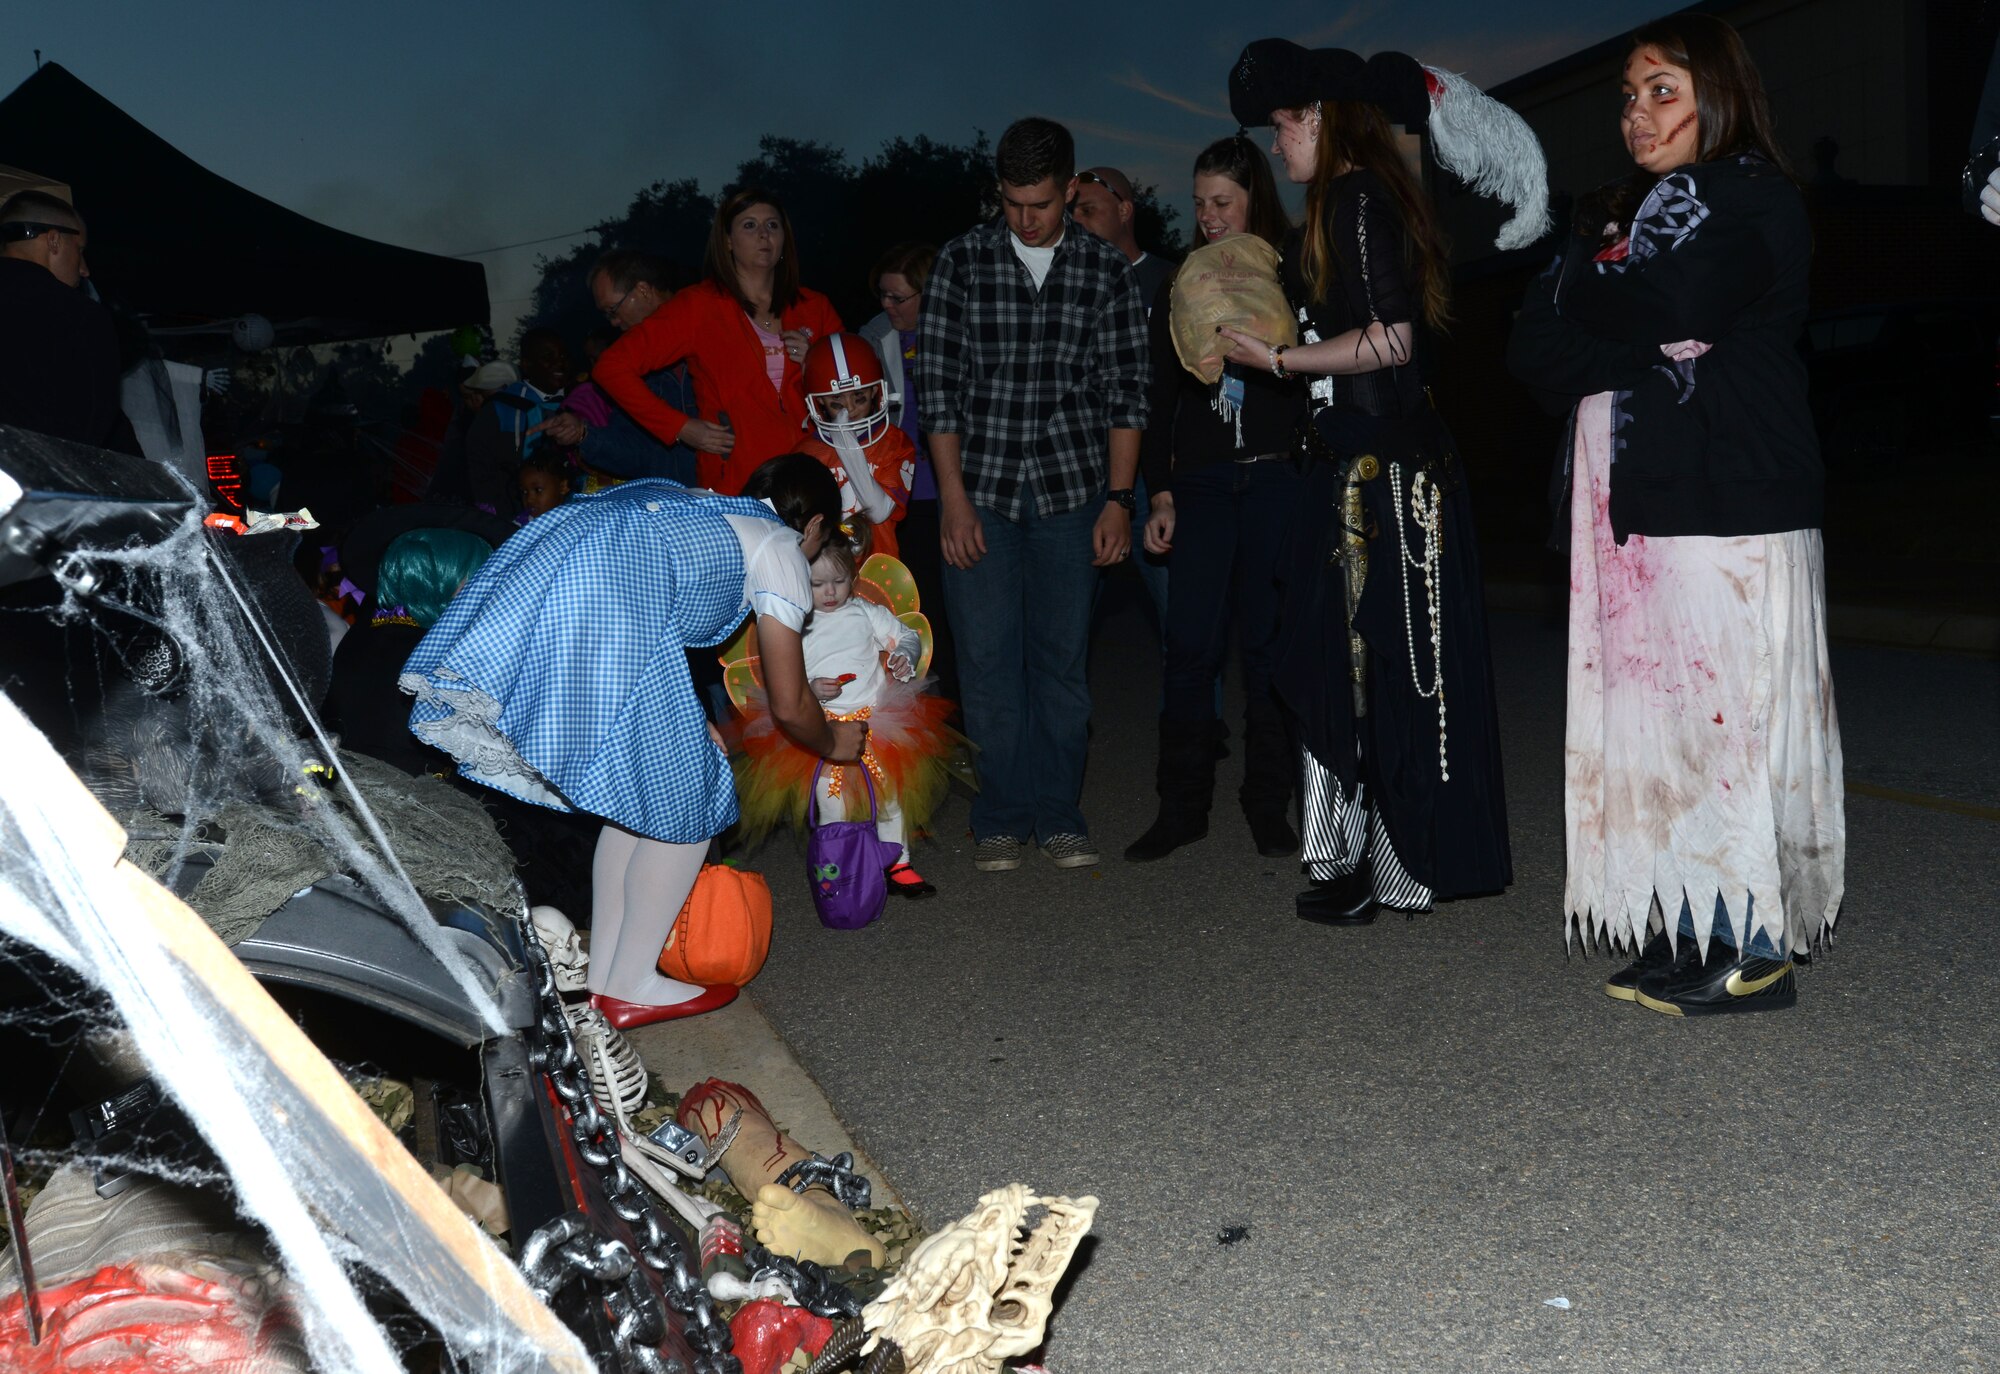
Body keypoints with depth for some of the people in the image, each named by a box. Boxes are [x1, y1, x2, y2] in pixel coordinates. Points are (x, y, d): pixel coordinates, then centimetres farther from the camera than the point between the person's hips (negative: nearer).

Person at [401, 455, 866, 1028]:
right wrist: (834, 743, 38)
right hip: (608, 601, -8)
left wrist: (695, 724, 52)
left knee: (640, 785, 19)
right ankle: (632, 987, 14)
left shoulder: (700, 509, 36)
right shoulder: (781, 548, 17)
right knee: (685, 796, 8)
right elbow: (789, 705, 18)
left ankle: (603, 976, 23)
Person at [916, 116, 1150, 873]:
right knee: (988, 658, 1)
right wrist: (952, 492, -6)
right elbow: (937, 381, 1)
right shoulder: (963, 260, 2)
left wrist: (1118, 498, -2)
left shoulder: (1106, 270, 4)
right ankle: (1001, 818, 12)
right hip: (981, 487, 0)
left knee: (1063, 655, 4)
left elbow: (1125, 391, 5)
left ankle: (1059, 813, 16)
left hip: (1071, 487, 1)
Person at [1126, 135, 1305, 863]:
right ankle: (1180, 807, 4)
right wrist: (1161, 493, 7)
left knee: (1268, 641, 1)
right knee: (1190, 645, -4)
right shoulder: (1181, 287, 15)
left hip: (1276, 480, -2)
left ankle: (1269, 805, 11)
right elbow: (1162, 399, 14)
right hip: (1201, 484, 2)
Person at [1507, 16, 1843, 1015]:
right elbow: (1531, 350, 8)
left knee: (1726, 715, -6)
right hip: (1636, 511, 7)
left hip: (1727, 509, -7)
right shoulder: (1624, 213, 20)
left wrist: (1583, 285, 1)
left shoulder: (1754, 203, -1)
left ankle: (1754, 950, 2)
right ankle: (1689, 935, 12)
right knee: (1661, 715, 6)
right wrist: (1652, 351, -8)